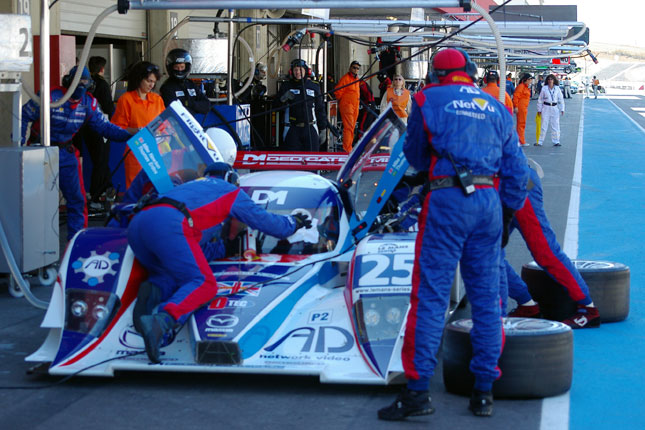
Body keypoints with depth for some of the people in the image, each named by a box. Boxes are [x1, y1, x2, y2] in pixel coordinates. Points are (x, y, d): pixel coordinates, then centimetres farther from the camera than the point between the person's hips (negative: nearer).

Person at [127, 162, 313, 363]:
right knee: (203, 284, -8)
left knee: (172, 278, 22)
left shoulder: (192, 185, 40)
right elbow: (263, 220, 30)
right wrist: (292, 223, 48)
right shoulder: (231, 190, 25)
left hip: (136, 224, 7)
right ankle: (161, 322, -37)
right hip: (169, 224, -7)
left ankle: (153, 290, -15)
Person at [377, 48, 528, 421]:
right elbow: (517, 170, 14)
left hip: (447, 201, -4)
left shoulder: (428, 99, 6)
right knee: (487, 297, 9)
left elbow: (416, 157, 15)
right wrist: (508, 214, 20)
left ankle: (418, 390, -7)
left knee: (431, 295, -4)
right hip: (489, 202, 4)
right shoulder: (497, 108, 16)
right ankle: (485, 391, 12)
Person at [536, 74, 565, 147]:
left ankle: (556, 141, 13)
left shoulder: (557, 88, 3)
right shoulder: (544, 88, 0)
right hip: (546, 108, -1)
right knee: (544, 125, 0)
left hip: (555, 108, 1)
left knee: (555, 125, 4)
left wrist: (562, 109, 2)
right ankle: (540, 142, 4)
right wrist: (539, 110, 2)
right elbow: (540, 99, 4)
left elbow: (561, 99, 8)